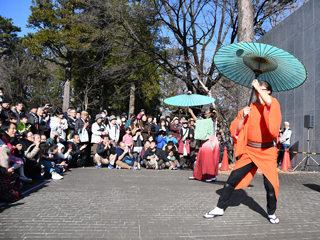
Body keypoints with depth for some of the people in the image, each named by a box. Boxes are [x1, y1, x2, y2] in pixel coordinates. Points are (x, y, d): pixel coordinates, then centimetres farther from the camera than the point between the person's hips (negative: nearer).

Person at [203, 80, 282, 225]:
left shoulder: (273, 105, 1)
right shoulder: (249, 109, 10)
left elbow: (268, 102, -27)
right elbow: (236, 130, 8)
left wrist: (258, 87, -13)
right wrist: (243, 117, -9)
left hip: (266, 152, -3)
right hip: (249, 151, 3)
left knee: (270, 184, -2)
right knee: (233, 179, 0)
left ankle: (271, 213, 24)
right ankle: (220, 208, 13)